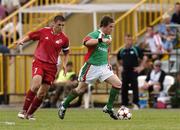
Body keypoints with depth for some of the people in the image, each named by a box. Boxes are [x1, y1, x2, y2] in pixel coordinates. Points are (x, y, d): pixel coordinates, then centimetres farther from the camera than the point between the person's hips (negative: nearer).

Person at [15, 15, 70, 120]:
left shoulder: (64, 39, 0)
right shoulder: (44, 31, -3)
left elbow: (66, 53, 16)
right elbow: (30, 36, 9)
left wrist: (64, 64, 0)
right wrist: (22, 41, -10)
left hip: (52, 66, 2)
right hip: (39, 62, -2)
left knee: (42, 93, 2)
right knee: (36, 85, -25)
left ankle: (30, 114, 19)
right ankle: (24, 111, -17)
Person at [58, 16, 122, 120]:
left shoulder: (108, 37, 11)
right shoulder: (95, 34, -13)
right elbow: (87, 42, -36)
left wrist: (108, 63, 16)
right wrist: (101, 40, -45)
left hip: (104, 66, 7)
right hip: (92, 66, -7)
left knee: (118, 84, -8)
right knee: (81, 89, 2)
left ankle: (109, 108, 2)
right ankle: (64, 105, 22)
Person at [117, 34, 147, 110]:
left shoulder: (136, 50, -2)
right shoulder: (121, 51, 8)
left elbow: (144, 58, 4)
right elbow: (119, 60, 26)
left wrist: (141, 67, -2)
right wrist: (123, 65, 14)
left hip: (133, 71, -4)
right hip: (125, 72, 4)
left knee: (135, 88, -9)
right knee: (124, 89, 3)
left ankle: (135, 104, -6)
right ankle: (124, 104, 12)